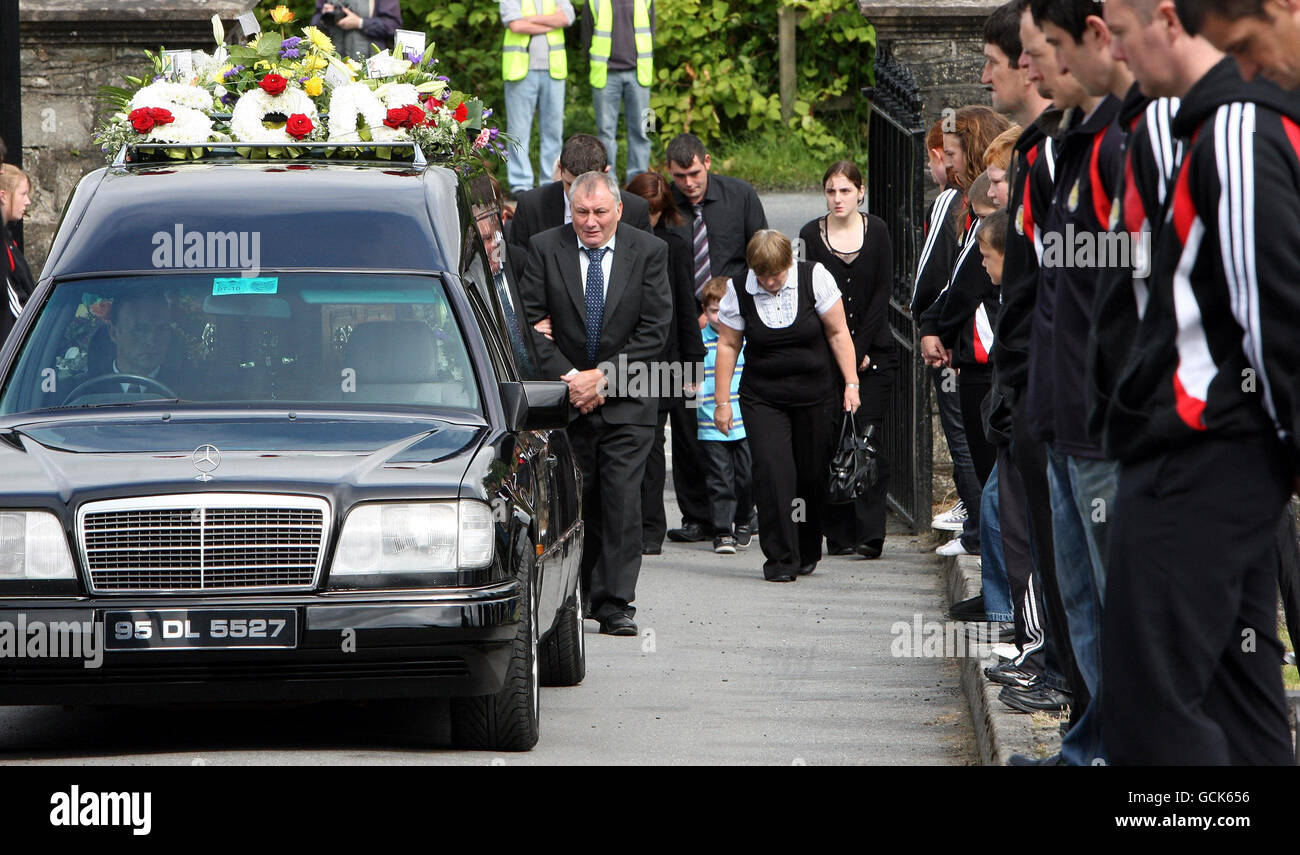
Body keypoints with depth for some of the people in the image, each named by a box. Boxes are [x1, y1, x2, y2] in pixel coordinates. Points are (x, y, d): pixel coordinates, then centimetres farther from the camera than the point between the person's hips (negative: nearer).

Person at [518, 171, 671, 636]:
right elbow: (531, 322, -1)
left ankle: (614, 603, -5)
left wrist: (604, 378, -11)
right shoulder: (545, 248, 0)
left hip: (626, 404, -1)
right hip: (563, 397, 1)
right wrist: (567, 378, -11)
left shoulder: (649, 252, 0)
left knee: (622, 500, -8)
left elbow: (655, 328, -4)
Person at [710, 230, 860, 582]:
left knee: (812, 474, 4)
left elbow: (838, 333, -1)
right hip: (763, 399, 0)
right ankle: (780, 558, -12)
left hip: (814, 394, 0)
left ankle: (807, 553, 23)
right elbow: (728, 345, 2)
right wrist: (722, 401, 1)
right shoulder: (739, 290, -6)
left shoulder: (815, 278, -8)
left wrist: (851, 384, -5)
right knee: (772, 470, -15)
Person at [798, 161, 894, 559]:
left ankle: (870, 533, -11)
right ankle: (838, 534, 1)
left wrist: (860, 349, -6)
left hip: (872, 351, 0)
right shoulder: (811, 235, 2)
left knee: (869, 436, -9)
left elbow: (882, 292, 1)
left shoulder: (877, 231, 4)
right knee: (831, 440, -4)